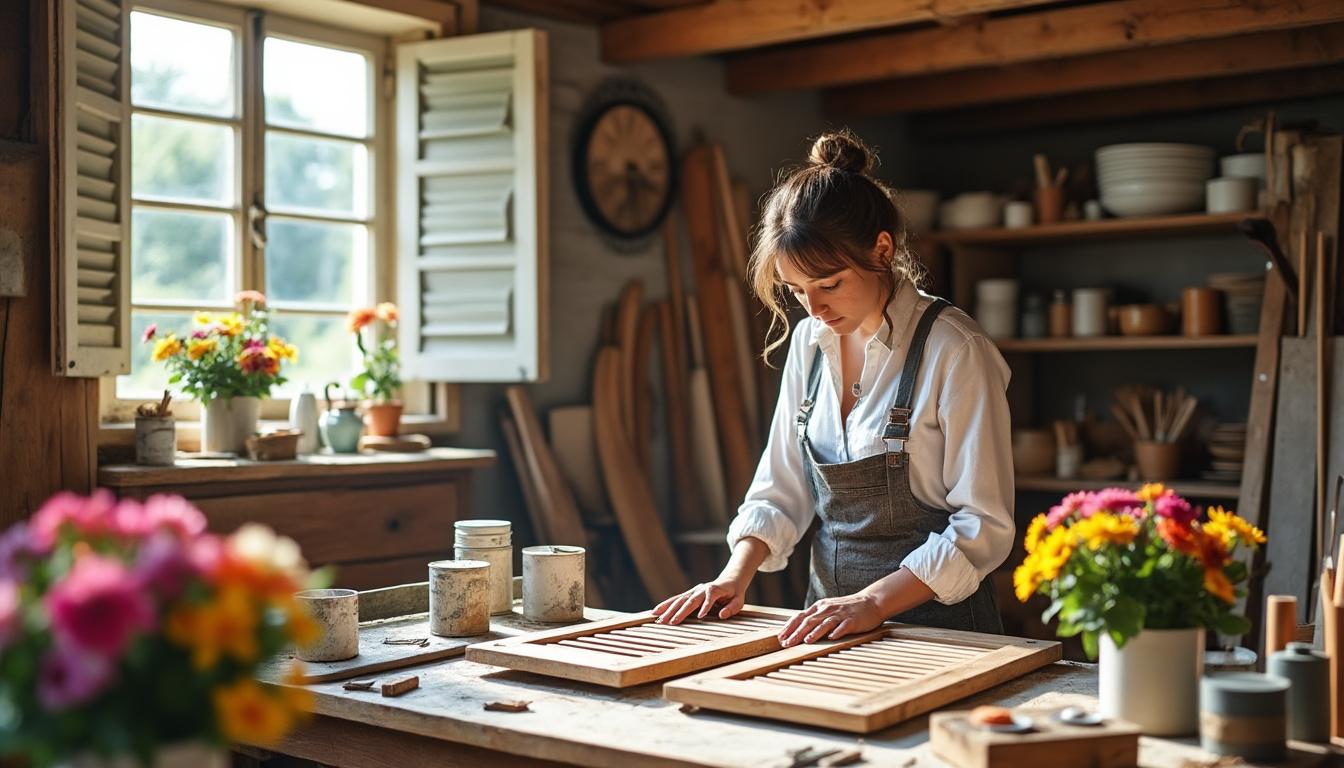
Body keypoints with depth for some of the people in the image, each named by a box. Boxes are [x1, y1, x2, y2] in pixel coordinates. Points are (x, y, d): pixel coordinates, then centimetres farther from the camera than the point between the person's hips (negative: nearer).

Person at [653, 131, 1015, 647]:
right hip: (830, 616, 4)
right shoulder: (809, 342, 7)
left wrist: (872, 601, -19)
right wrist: (736, 575, -3)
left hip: (934, 622, -4)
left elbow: (982, 527, -12)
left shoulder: (955, 351, -12)